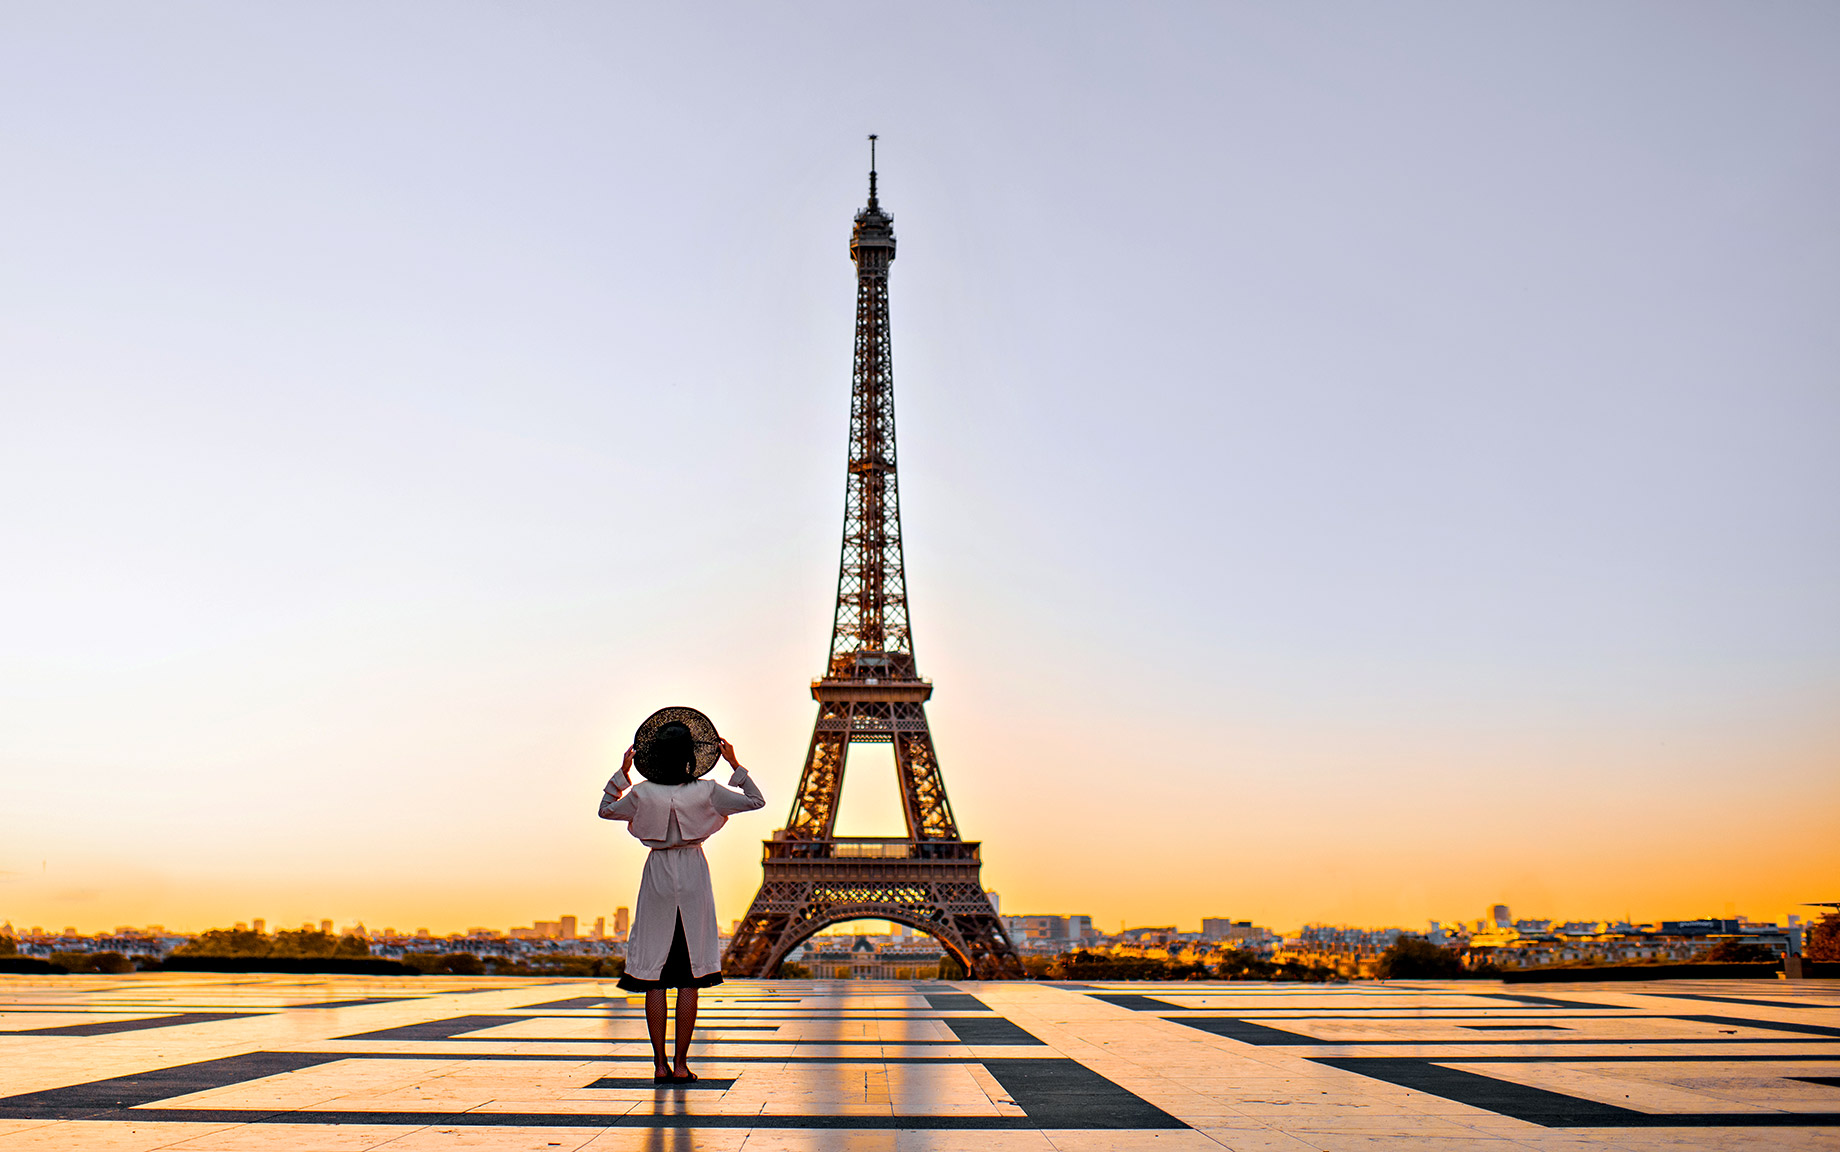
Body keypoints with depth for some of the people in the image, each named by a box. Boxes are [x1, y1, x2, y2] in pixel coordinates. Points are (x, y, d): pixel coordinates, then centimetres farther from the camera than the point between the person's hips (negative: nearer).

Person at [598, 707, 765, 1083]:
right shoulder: (705, 792, -9)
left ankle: (660, 1064, 5)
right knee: (690, 974, 4)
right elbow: (756, 801, 3)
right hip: (693, 876, 0)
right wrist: (735, 765, 8)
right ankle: (681, 1064, 5)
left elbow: (606, 809, 12)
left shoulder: (643, 794, -8)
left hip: (657, 876, 0)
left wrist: (622, 771, 15)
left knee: (654, 973, 6)